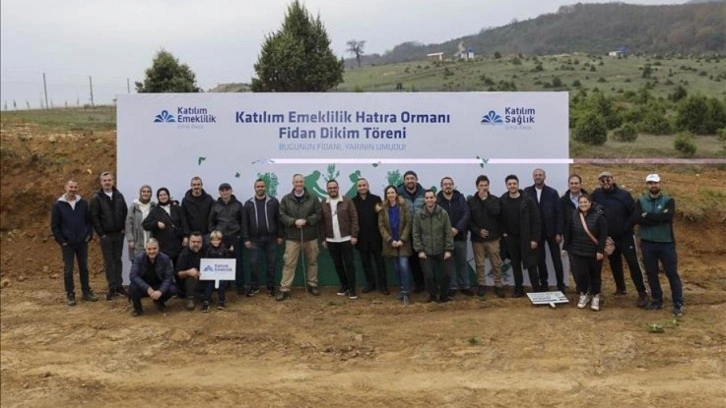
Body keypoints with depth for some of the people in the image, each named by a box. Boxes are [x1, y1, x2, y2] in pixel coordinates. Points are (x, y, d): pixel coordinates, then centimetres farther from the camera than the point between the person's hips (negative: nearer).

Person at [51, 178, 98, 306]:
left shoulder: (83, 203, 2)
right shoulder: (58, 205, -5)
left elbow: (89, 221, 8)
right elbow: (54, 226, -4)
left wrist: (89, 235, -2)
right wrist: (61, 241, -8)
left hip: (82, 243, 2)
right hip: (67, 244, -2)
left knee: (84, 268, 10)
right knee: (68, 270, 4)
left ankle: (86, 292, 20)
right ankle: (70, 295, 13)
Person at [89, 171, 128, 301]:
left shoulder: (119, 196, 6)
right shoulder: (96, 198, -6)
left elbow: (125, 212, 9)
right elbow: (94, 217, -9)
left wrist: (123, 228, 1)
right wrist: (101, 234, -11)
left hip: (118, 234, 3)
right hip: (105, 235, -3)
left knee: (118, 260, 9)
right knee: (109, 262, 3)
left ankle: (119, 285, 15)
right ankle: (112, 288, 6)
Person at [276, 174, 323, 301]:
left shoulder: (313, 198, 3)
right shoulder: (286, 199, 2)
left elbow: (319, 214, -2)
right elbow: (281, 216, -3)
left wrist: (306, 221, -16)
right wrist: (294, 221, -18)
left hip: (310, 236, 1)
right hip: (292, 237, -1)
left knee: (312, 261, 12)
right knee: (289, 263, -1)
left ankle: (312, 284, 28)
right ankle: (284, 289, 2)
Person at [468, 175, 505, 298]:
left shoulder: (495, 199, 2)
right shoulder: (471, 201, 2)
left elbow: (496, 213, -17)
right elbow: (468, 220, 0)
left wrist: (485, 199, -13)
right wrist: (477, 231, -12)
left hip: (493, 238, 0)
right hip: (477, 238, 0)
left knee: (496, 263, 3)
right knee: (479, 264, 7)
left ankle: (498, 285, 14)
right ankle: (481, 285, 19)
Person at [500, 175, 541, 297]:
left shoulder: (528, 200, -10)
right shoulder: (502, 201, -1)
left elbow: (536, 220, -9)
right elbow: (500, 218, 10)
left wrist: (535, 238, -13)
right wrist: (503, 232, -1)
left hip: (527, 238, -3)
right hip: (511, 239, 3)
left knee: (531, 265, -2)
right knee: (515, 265, 10)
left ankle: (536, 290, 7)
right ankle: (518, 289, 20)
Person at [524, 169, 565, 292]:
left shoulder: (552, 192, -3)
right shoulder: (527, 192, 0)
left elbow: (559, 213, -4)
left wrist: (559, 232, -9)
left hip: (551, 231, -1)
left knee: (556, 259, 4)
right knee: (540, 259, 8)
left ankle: (560, 285, 13)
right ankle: (544, 284, 19)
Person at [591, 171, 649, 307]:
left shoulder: (624, 194, -11)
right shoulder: (597, 194, -4)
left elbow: (635, 213, -7)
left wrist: (626, 227, -12)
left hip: (625, 236, -3)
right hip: (608, 237, 3)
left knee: (633, 263, -7)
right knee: (614, 264, 14)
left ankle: (642, 293, -3)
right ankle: (620, 288, 29)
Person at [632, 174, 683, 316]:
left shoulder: (668, 200, -1)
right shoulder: (641, 201, 4)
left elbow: (668, 217, -21)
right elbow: (636, 219, -13)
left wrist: (647, 216, -14)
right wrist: (658, 218, -17)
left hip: (666, 242, -2)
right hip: (647, 243, 2)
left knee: (672, 273, 0)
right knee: (651, 273, 11)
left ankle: (678, 304, 7)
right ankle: (657, 300, 25)